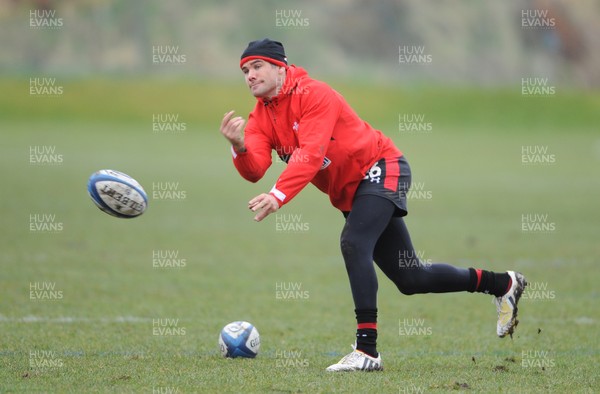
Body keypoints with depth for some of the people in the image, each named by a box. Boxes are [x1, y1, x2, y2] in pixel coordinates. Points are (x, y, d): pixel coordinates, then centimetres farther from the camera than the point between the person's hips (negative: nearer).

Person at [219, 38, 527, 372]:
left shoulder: (313, 94, -18)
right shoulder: (260, 118, 2)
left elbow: (311, 155, -32)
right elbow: (254, 170, -15)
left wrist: (278, 195, -44)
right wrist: (240, 147, -36)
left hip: (382, 169, -8)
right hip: (351, 194, 8)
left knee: (353, 243, -30)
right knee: (409, 278, 10)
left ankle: (367, 350, -31)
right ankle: (503, 284, 27)